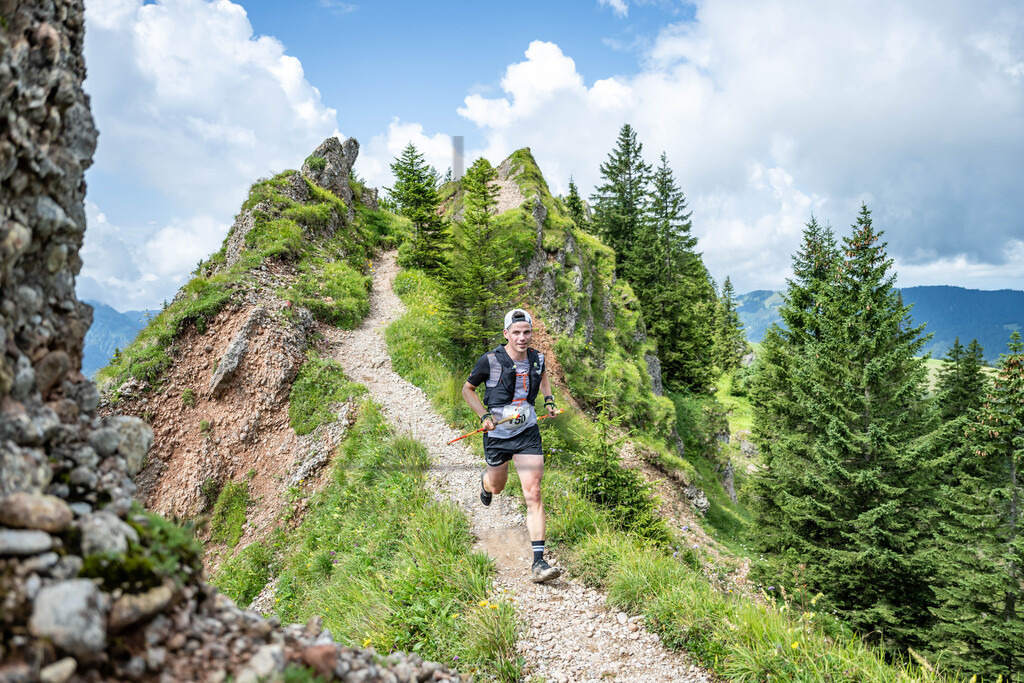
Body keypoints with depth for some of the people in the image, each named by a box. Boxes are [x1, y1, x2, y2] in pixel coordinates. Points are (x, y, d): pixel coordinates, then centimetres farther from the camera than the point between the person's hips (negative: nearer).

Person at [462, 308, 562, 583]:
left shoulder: (537, 358, -4)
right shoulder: (490, 361, -15)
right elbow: (467, 389, -2)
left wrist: (549, 399, 7)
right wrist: (484, 415, -15)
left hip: (528, 432, 1)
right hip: (497, 433, -1)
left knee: (533, 494, -10)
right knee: (497, 487, 21)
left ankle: (538, 562, -7)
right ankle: (485, 482, 62)